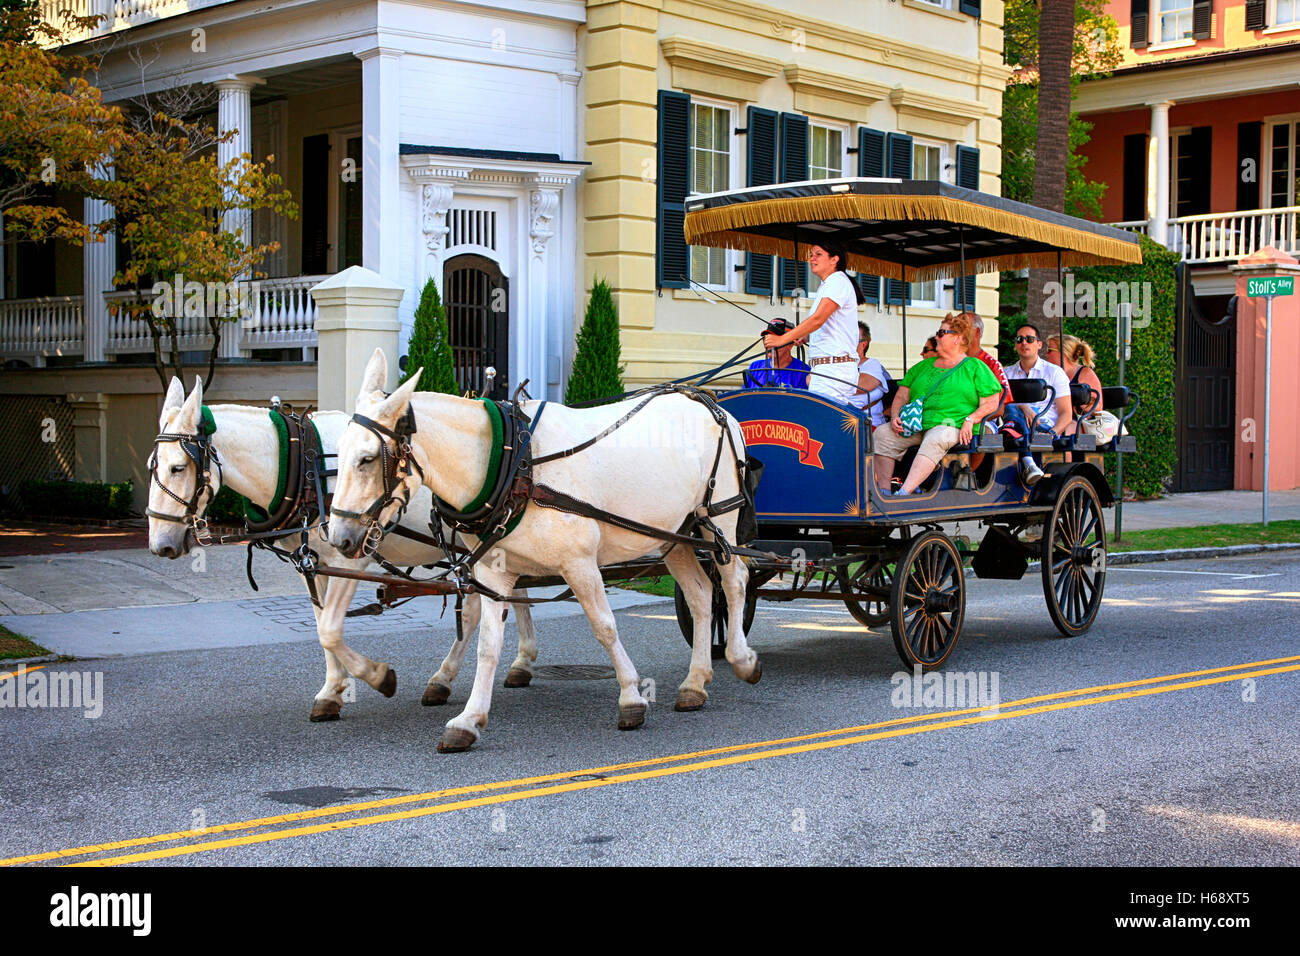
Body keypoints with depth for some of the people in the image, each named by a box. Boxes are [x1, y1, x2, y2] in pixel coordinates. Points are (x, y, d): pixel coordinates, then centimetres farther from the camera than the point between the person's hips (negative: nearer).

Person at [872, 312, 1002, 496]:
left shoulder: (975, 367, 11)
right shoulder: (924, 366, 26)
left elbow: (991, 403, 2)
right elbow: (902, 396, 23)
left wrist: (970, 419, -15)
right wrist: (895, 416, 1)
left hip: (951, 426, -5)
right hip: (914, 426, 6)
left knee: (935, 439, -40)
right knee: (881, 434, -20)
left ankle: (904, 493, -54)